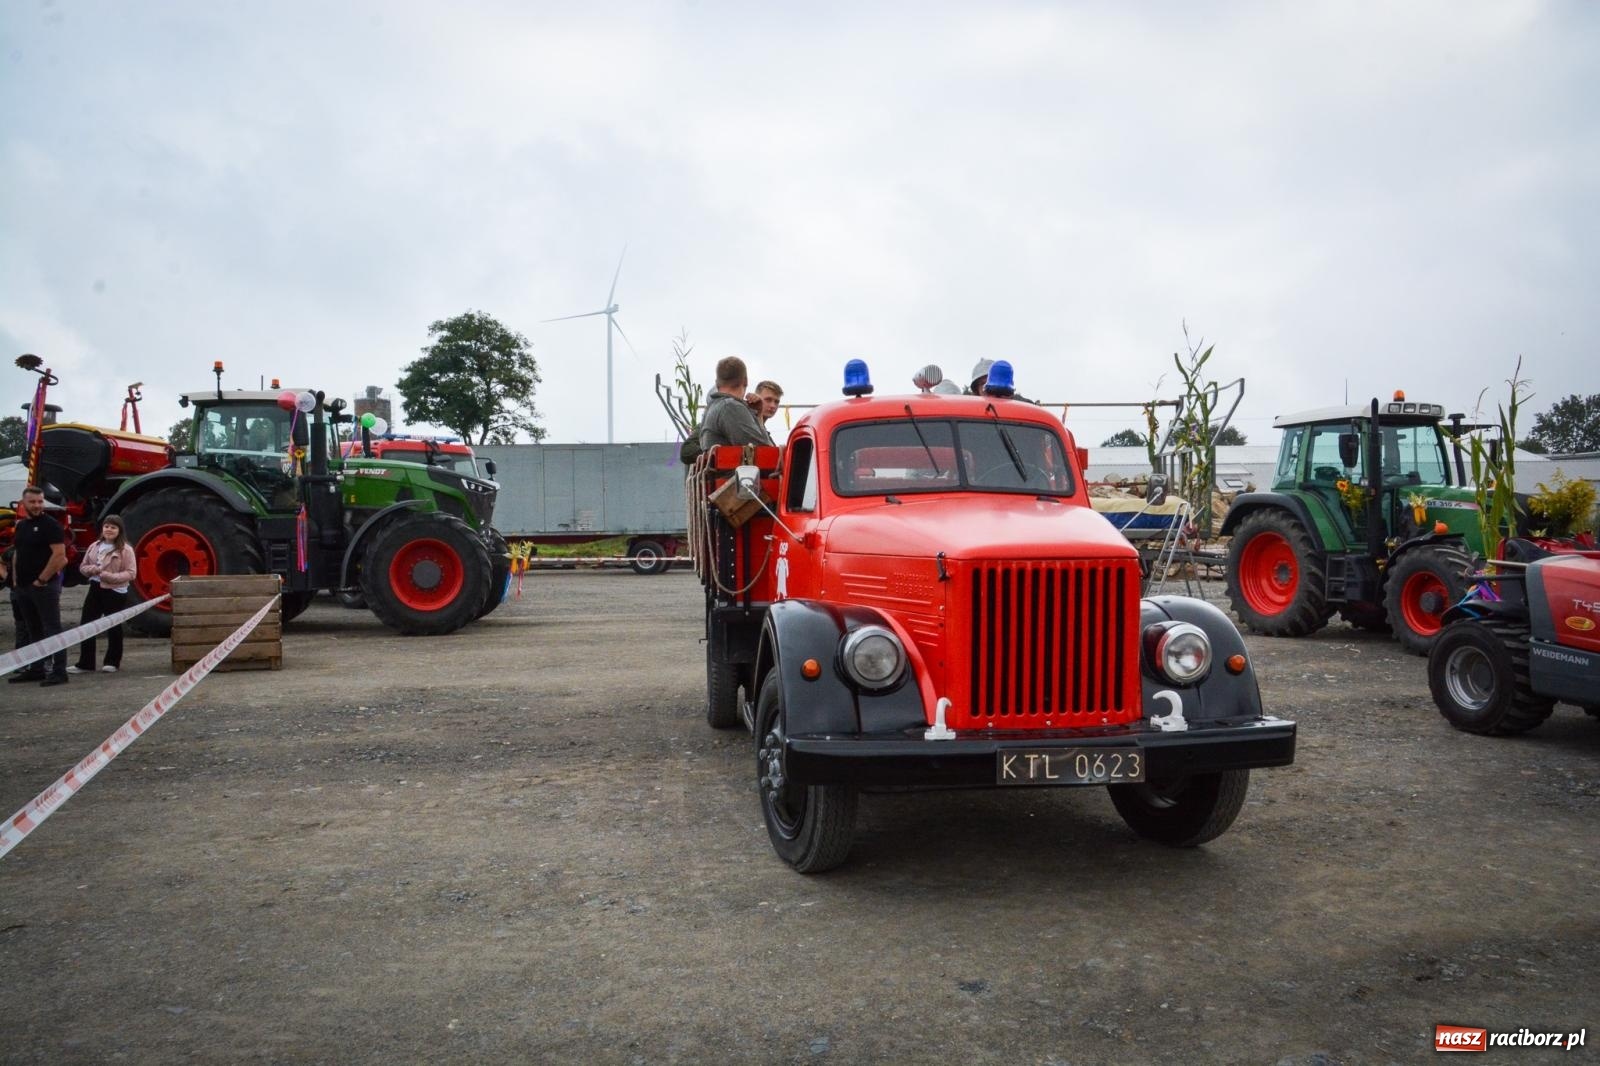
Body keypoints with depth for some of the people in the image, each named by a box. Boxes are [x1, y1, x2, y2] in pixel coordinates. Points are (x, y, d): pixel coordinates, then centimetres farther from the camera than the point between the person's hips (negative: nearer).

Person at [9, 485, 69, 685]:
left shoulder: (50, 525, -10)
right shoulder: (21, 525, 14)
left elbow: (59, 554, -18)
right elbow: (19, 554, 23)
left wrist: (41, 580, -16)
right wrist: (16, 577, 12)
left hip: (45, 586, -8)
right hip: (24, 586, 8)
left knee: (52, 629, -7)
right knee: (34, 631, 14)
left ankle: (58, 672, -6)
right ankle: (36, 669, 21)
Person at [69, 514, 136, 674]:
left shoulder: (125, 549, -8)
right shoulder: (94, 546, 9)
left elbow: (131, 573, -12)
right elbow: (83, 566, 16)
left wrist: (110, 576, -23)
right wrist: (92, 569, -7)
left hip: (115, 592, -5)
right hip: (95, 589, 5)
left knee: (113, 627, 5)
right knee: (86, 625, 3)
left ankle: (112, 662, 17)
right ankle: (85, 663, 10)